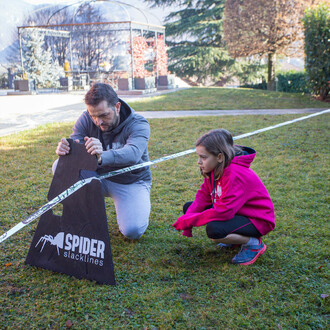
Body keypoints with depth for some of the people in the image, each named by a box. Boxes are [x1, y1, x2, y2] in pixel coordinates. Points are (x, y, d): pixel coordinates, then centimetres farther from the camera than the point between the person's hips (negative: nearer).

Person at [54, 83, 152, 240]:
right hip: (98, 175, 4)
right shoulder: (86, 119, -11)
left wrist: (102, 157, -62)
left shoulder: (138, 124, -22)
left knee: (133, 231, -27)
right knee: (60, 166, -21)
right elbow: (74, 143, -21)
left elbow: (132, 154, -41)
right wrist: (64, 149, -48)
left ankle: (127, 209, 10)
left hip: (131, 182, -3)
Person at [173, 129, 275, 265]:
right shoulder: (214, 170, -2)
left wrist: (189, 221, -27)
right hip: (234, 211, 10)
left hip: (257, 221, -10)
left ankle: (254, 244, -7)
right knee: (188, 207, 3)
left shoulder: (235, 175, -30)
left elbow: (223, 211, -35)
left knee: (214, 230, -35)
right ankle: (235, 236, 11)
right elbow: (203, 197, -1)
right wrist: (185, 220, -18)